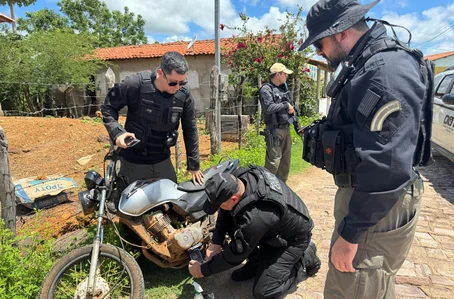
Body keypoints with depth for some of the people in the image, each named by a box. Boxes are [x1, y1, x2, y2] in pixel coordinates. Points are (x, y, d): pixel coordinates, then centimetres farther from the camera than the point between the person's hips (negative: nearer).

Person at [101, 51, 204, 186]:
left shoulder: (184, 94, -11)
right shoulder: (136, 84, -19)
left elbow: (190, 129, -2)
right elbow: (108, 106, -5)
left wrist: (194, 165, 1)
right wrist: (117, 132, -23)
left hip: (163, 161, 2)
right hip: (133, 162, -2)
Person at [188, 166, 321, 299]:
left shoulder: (255, 217, -41)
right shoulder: (240, 177, -20)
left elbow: (235, 254, -26)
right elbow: (224, 215, -3)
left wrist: (203, 270, -12)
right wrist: (216, 243, -11)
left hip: (293, 238, -7)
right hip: (274, 229, 7)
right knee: (229, 218, -8)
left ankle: (305, 258, 7)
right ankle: (257, 260, 10)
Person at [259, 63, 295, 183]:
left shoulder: (284, 87, 14)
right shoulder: (266, 89, -12)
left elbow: (290, 104, 22)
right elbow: (268, 108, -24)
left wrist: (291, 108, 0)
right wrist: (285, 105, -14)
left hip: (286, 128, 9)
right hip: (274, 130, -9)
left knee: (286, 159, 15)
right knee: (273, 160, -8)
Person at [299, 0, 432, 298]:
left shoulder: (388, 70, -22)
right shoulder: (366, 66, 11)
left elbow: (386, 167, -28)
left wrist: (350, 233, -24)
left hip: (377, 208, -10)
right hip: (361, 195, 10)